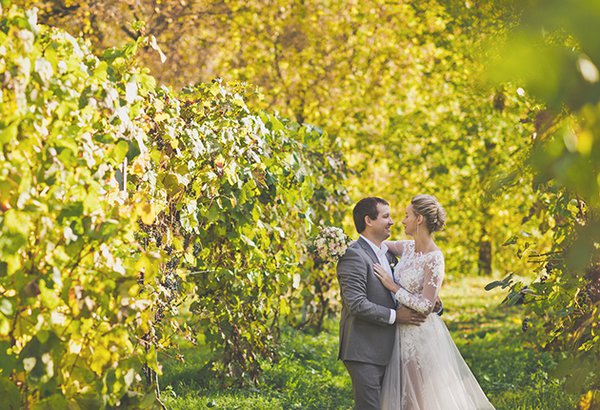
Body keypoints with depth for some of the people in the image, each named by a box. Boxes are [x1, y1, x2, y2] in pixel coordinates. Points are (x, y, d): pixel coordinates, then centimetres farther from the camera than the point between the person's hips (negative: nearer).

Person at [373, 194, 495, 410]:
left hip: (422, 335, -8)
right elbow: (382, 244, 22)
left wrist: (393, 286, -17)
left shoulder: (434, 259, -19)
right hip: (403, 334, 8)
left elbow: (425, 305, -21)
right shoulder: (408, 248, 3)